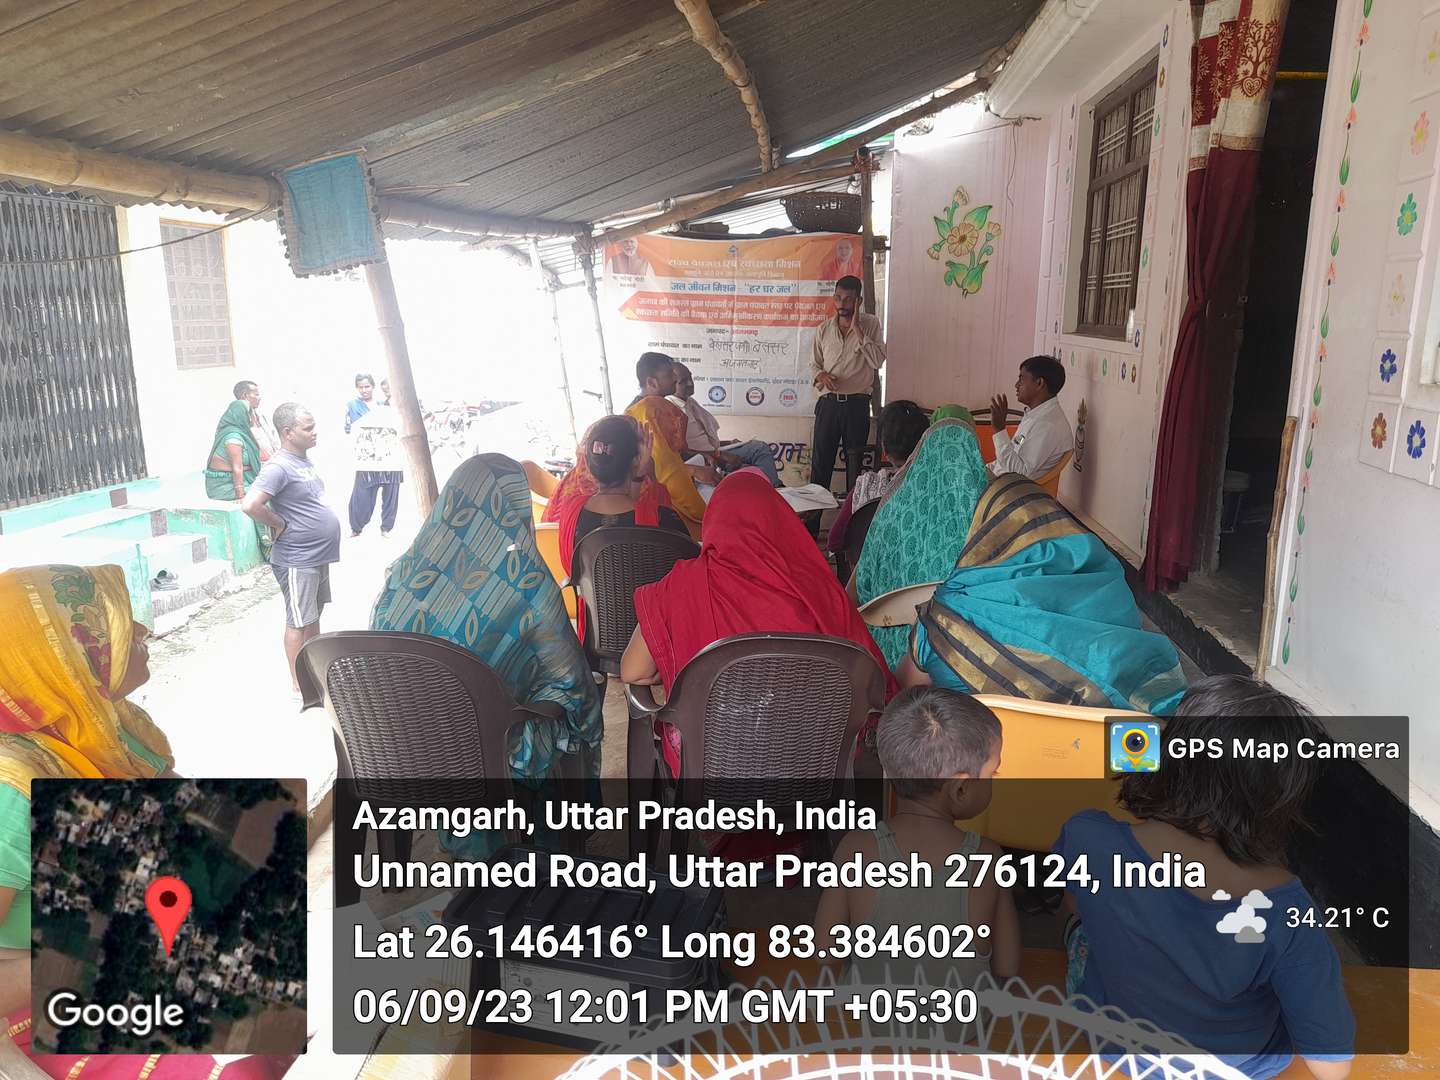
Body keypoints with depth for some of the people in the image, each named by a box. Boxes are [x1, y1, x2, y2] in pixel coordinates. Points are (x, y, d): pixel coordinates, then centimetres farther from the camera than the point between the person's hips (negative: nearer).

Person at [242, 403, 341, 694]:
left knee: (314, 615, 19)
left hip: (318, 557, 9)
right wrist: (280, 525, -18)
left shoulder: (306, 460, 8)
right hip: (297, 561, -9)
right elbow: (250, 505, -32)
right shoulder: (279, 467, -20)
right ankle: (299, 685, 13)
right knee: (299, 622, 2)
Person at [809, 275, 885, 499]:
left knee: (855, 461, 6)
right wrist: (821, 375, -7)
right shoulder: (823, 329, 8)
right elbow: (814, 364, 16)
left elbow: (878, 360, -12)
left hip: (857, 404, -2)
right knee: (820, 460, 2)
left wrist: (857, 328, -13)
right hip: (828, 402, 2)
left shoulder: (870, 324, 0)